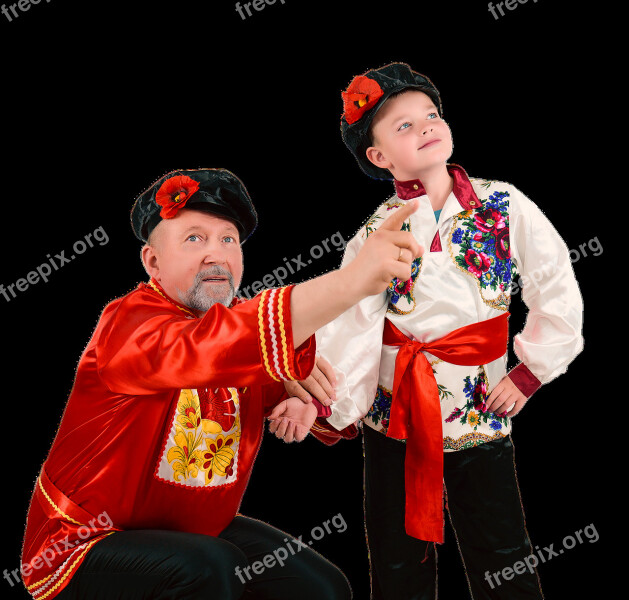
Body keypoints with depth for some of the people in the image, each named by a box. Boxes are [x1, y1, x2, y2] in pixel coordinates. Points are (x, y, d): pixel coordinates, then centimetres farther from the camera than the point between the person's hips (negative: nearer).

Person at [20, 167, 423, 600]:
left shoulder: (236, 314, -1)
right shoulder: (129, 325, -26)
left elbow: (275, 388, 16)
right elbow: (207, 346, -49)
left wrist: (299, 403, -10)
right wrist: (354, 280, -58)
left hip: (201, 531, 8)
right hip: (86, 544, -7)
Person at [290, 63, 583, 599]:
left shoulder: (505, 206, -4)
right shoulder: (374, 236, -3)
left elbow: (559, 293, -1)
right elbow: (349, 329, -11)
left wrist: (529, 374, -2)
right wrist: (330, 409, -21)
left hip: (481, 414, 0)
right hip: (393, 417, 1)